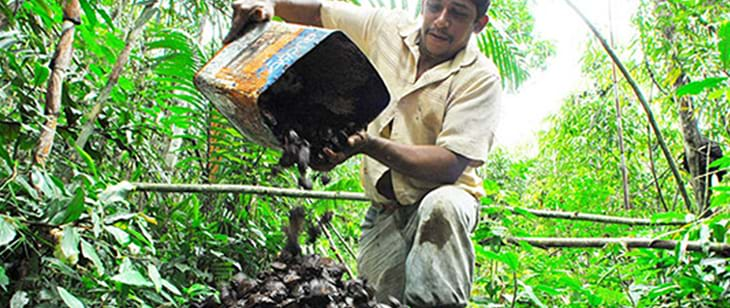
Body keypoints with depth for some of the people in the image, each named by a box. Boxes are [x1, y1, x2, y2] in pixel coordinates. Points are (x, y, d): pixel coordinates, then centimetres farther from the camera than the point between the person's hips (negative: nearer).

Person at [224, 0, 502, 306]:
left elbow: (450, 166, -22)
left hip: (442, 199, -3)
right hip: (385, 210, 4)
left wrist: (369, 144, -34)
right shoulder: (387, 28, 2)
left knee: (441, 205, -38)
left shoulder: (480, 78, -12)